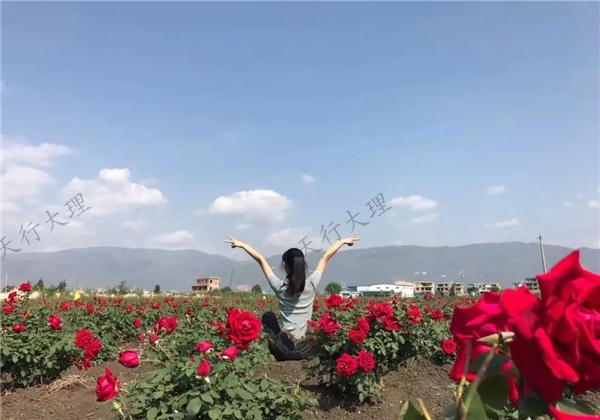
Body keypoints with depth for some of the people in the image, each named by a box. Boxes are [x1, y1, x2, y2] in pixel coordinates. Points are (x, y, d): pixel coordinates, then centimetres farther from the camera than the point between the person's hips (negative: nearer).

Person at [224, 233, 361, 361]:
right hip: (305, 350, 2)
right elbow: (326, 257, 4)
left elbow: (261, 259, 0)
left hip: (283, 349, -2)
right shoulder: (311, 284, -7)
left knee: (268, 316, 25)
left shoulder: (280, 287, -9)